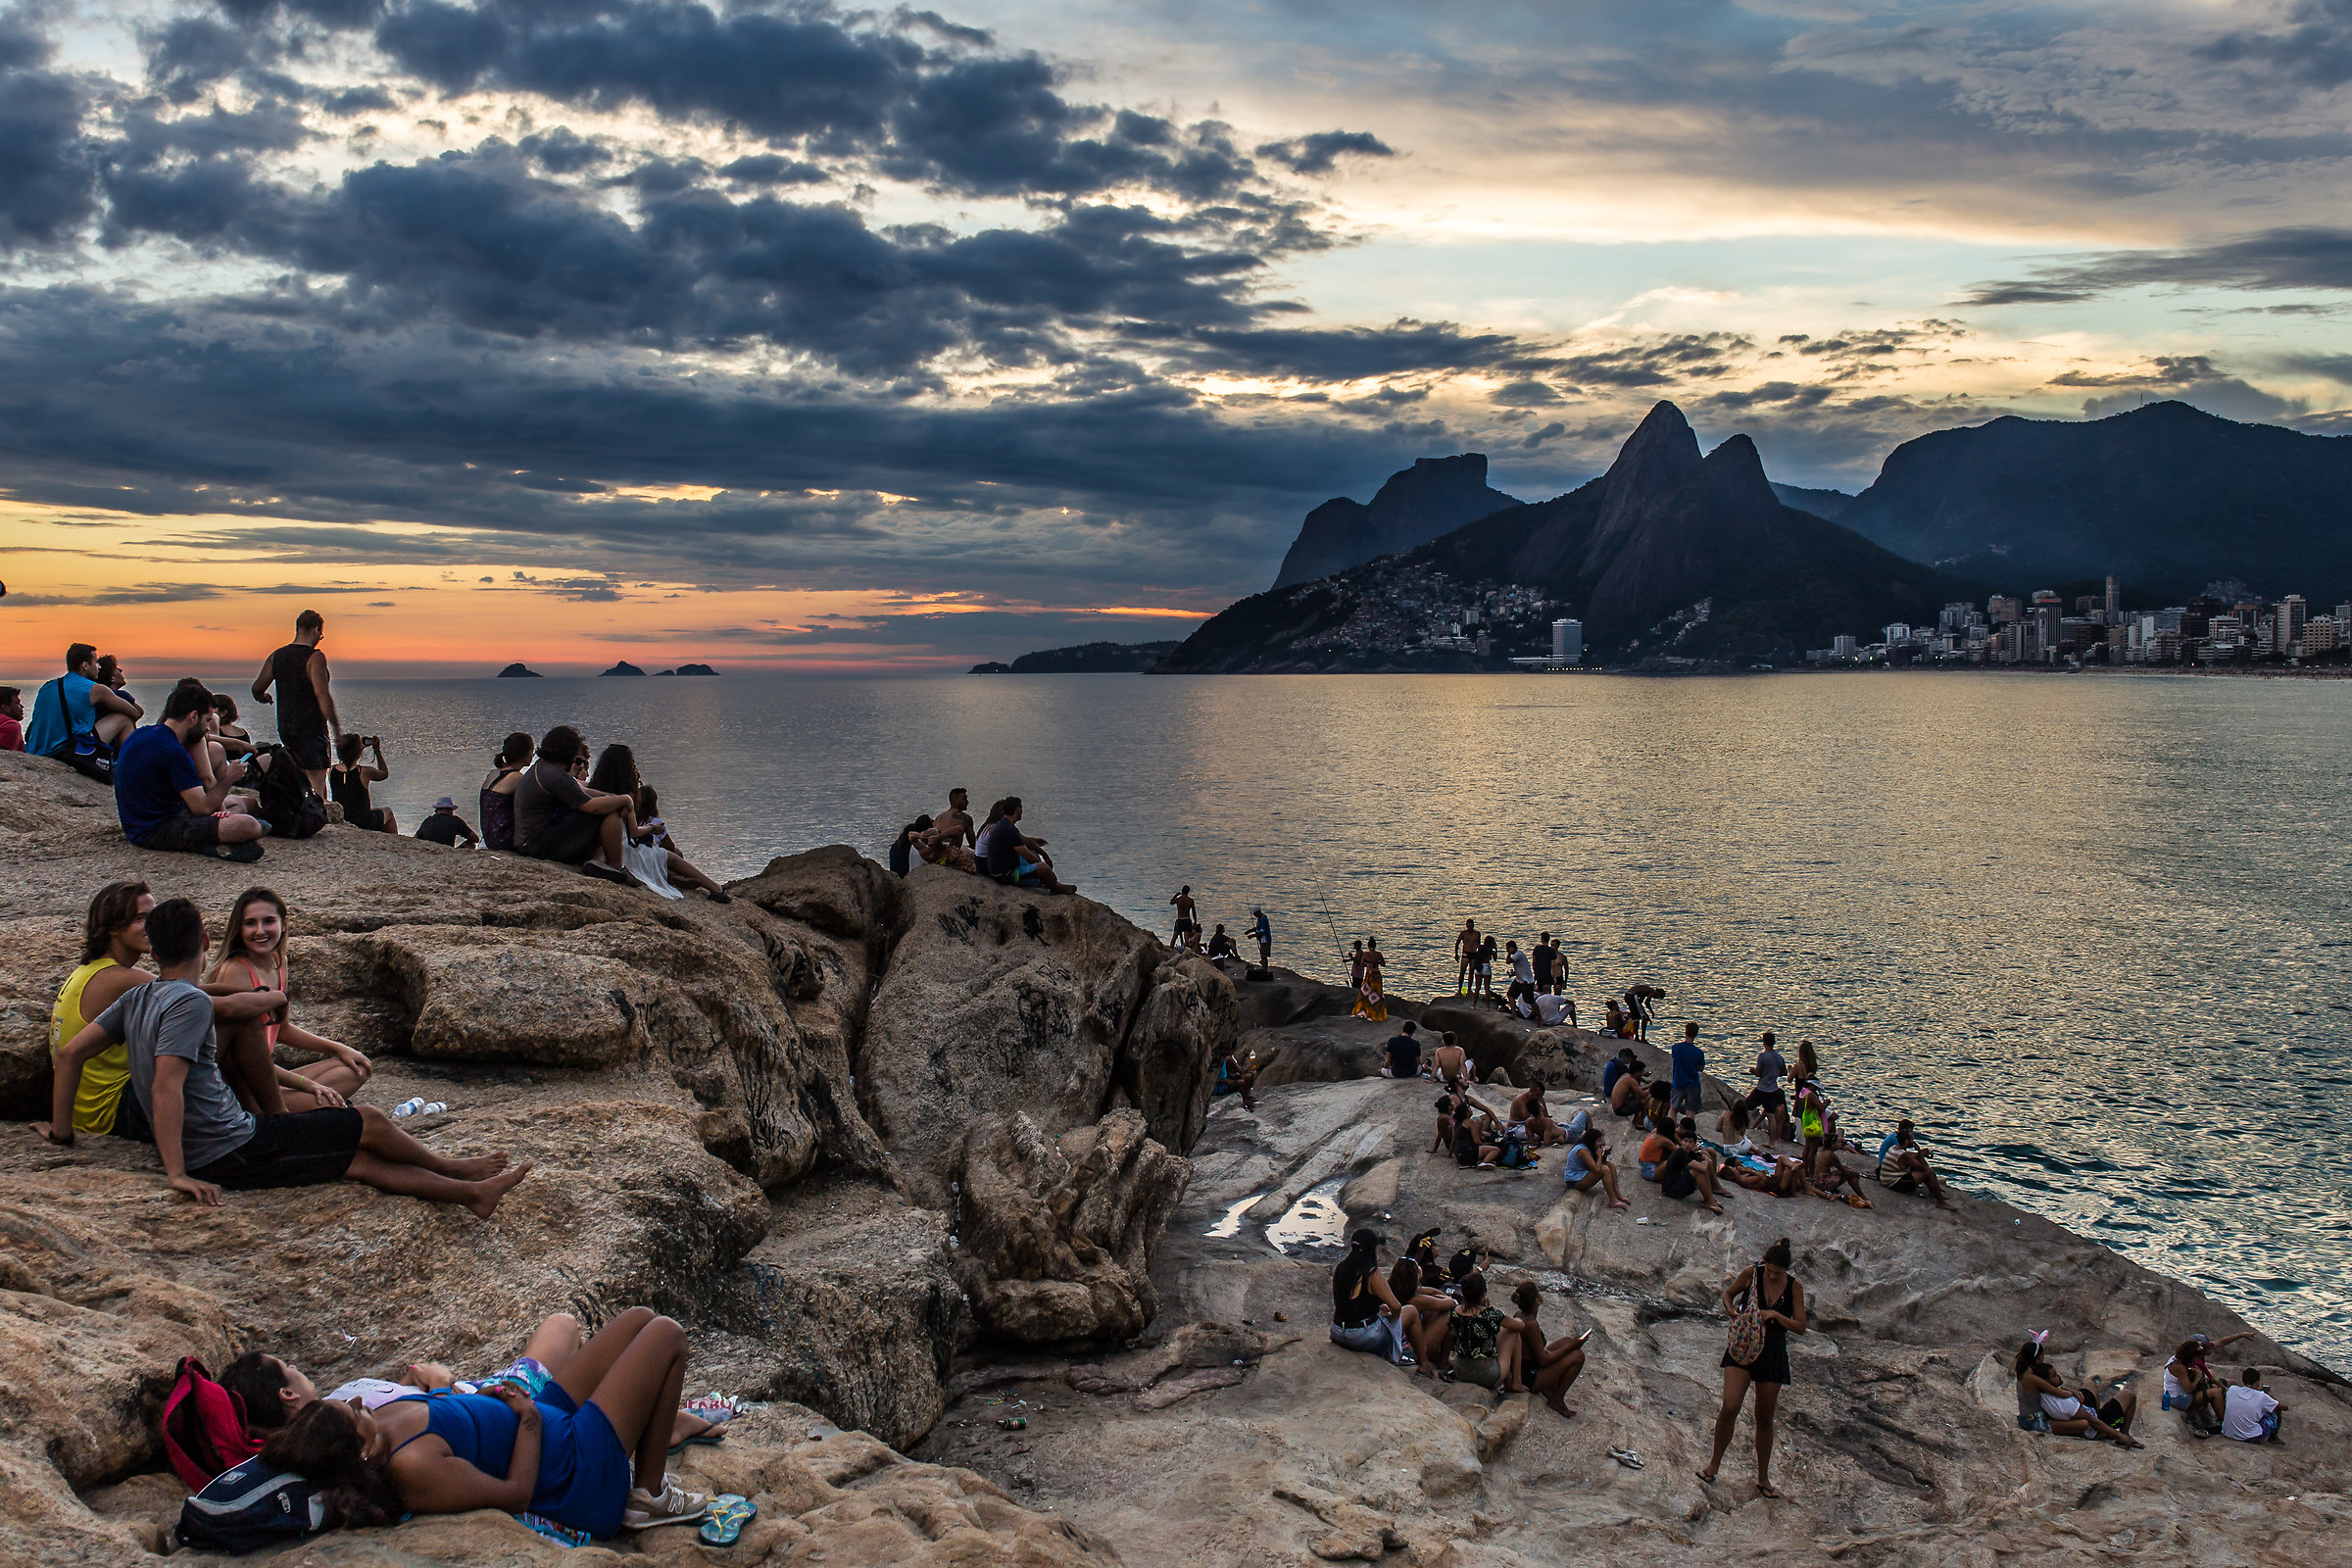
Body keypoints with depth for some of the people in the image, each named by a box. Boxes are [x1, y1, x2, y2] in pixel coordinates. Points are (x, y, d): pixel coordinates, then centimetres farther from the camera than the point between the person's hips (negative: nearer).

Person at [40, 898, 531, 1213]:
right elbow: (167, 1085, -26)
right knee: (368, 1122, 5)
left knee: (360, 1160, 12)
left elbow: (71, 1052, 10)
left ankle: (473, 1193, 18)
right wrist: (177, 1173, -26)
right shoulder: (190, 1002, -17)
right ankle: (456, 1168, 26)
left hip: (210, 1159, 9)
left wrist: (61, 1132, 15)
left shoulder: (138, 997, 11)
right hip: (237, 1152, -9)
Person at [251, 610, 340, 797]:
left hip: (285, 728, 7)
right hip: (312, 730, -7)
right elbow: (322, 694, -21)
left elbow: (257, 689, 11)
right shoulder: (315, 657, -13)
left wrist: (263, 697, 35)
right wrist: (336, 728, -20)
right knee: (318, 783, -7)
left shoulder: (277, 656, 8)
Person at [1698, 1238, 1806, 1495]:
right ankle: (1714, 1463, 3)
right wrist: (1731, 1311, -10)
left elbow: (1800, 1327, -3)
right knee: (1730, 1406, -16)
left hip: (1773, 1354, 1)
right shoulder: (1751, 1273, -6)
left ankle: (1763, 1479, 23)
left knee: (1765, 1419, 8)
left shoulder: (1794, 1287, -3)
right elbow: (1728, 1293, 11)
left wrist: (1775, 1315, -18)